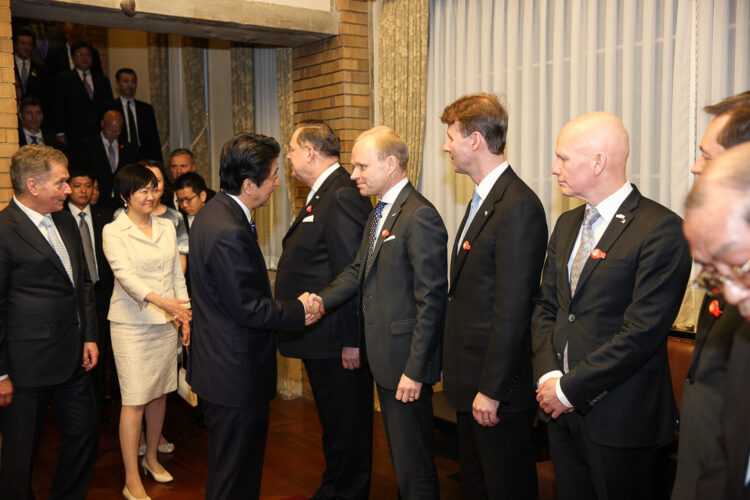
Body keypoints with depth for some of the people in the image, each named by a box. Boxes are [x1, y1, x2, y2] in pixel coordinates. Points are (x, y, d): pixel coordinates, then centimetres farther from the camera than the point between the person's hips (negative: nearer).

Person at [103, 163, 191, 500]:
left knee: (160, 393, 13)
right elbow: (125, 274, -21)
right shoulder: (113, 232, -7)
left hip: (166, 321, 5)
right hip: (132, 324, -5)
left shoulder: (167, 228, 9)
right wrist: (158, 300, -36)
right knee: (135, 400, -4)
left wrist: (184, 314, 7)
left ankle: (151, 458, 32)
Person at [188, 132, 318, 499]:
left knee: (225, 467, 25)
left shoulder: (214, 212, 7)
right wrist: (298, 311, -10)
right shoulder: (230, 232, -27)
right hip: (236, 377, -11)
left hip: (219, 368, 11)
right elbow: (249, 308, -24)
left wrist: (289, 304, 8)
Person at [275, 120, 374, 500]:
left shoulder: (342, 196, -19)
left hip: (337, 342, -11)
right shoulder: (322, 194, 15)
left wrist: (352, 340, -23)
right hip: (321, 340, 11)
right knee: (334, 423, 23)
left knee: (346, 429, 5)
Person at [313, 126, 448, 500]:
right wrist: (323, 299, -4)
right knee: (399, 452, 22)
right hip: (384, 356, 10)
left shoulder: (420, 216, -18)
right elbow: (358, 270, 14)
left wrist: (414, 370, -21)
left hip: (406, 361, -10)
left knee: (414, 465, 3)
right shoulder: (379, 213, 13)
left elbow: (431, 301, -21)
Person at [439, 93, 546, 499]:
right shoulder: (482, 199, 12)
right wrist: (455, 370, 14)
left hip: (499, 390, -10)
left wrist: (491, 390, -20)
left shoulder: (518, 207, -20)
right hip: (469, 383, 10)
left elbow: (512, 309, -23)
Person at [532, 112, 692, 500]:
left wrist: (569, 388, -15)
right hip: (563, 410, 7)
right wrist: (548, 375, -5)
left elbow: (642, 332, -20)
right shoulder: (567, 224, 10)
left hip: (620, 420, -6)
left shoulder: (661, 229, -15)